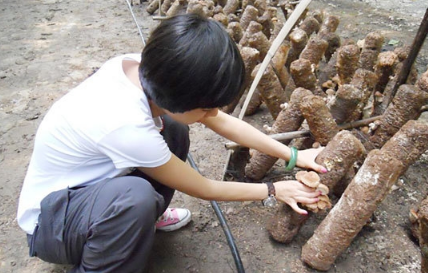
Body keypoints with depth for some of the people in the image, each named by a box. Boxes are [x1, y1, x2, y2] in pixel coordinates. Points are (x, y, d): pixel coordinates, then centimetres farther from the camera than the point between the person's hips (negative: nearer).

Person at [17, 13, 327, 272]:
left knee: (174, 131, -2)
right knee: (136, 197, -37)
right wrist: (274, 190, -10)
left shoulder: (148, 70, -18)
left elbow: (223, 121, -7)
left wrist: (292, 154, -6)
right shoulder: (126, 124, -38)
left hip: (90, 185, 8)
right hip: (49, 218, -7)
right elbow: (205, 189, -22)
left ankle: (147, 216, 19)